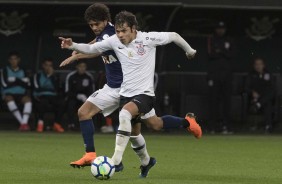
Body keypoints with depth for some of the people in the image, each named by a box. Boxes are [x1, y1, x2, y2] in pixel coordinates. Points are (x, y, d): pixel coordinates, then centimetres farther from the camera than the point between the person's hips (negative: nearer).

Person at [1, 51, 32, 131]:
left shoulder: (22, 71, 13)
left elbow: (28, 85, 1)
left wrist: (15, 80, -10)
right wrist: (20, 81, -6)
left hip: (21, 95, 2)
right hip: (9, 94, -2)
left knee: (28, 99, -32)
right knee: (9, 99, -37)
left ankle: (24, 123, -44)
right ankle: (22, 122, -38)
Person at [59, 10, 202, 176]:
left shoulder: (148, 38, -15)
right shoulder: (114, 41, -5)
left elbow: (174, 36, 0)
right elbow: (91, 48, 4)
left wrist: (189, 51, 14)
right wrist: (72, 46, -12)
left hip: (144, 93, -6)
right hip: (126, 93, 6)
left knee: (125, 114, -32)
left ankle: (117, 161, -31)